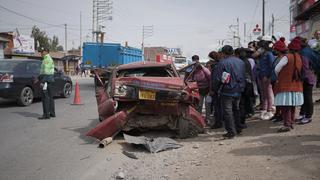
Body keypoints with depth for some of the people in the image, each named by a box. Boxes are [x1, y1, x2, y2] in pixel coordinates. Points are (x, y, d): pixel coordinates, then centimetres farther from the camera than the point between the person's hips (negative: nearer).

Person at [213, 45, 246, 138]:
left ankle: (231, 131, -3)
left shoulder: (222, 62, -13)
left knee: (228, 111, -2)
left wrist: (216, 89, 0)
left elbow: (217, 78, -12)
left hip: (227, 91, -7)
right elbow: (244, 77, 15)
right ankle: (238, 128, 29)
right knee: (236, 109, 21)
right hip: (238, 91, 7)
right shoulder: (241, 62, 9)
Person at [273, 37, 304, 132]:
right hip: (296, 85, 7)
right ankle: (291, 123, 24)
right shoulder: (299, 58, 8)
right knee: (292, 106, 15)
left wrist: (278, 78, 3)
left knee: (285, 106, -6)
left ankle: (287, 125, -9)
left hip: (286, 85, -7)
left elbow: (276, 69, -14)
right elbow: (299, 70, 13)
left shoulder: (287, 57, -13)